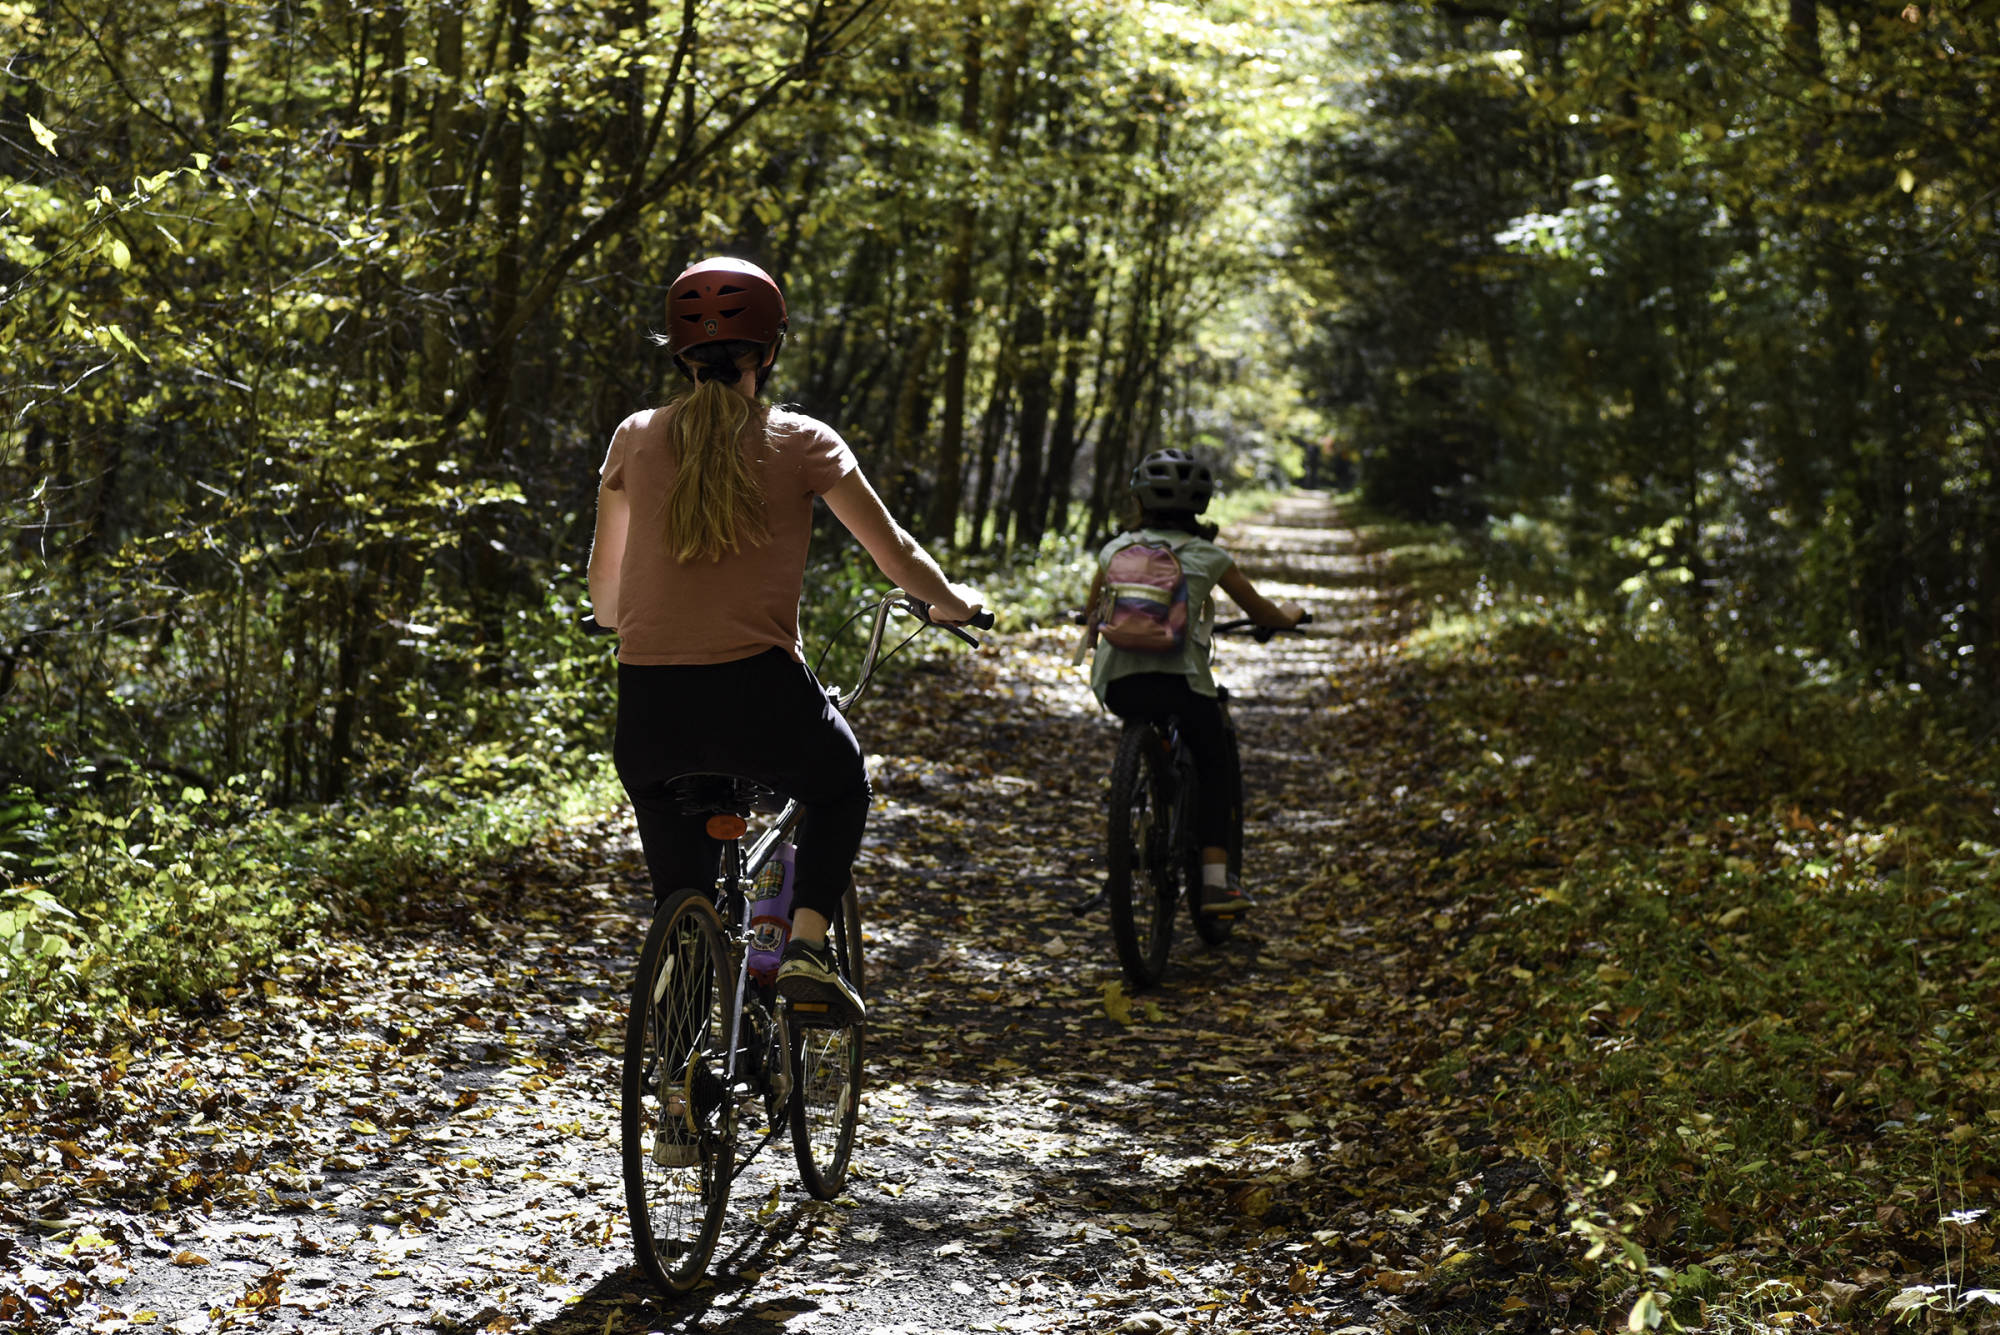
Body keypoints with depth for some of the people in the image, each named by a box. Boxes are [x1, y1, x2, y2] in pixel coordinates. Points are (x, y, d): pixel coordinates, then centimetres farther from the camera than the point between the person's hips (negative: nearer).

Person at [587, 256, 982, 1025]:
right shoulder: (800, 442, 3)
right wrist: (953, 603, 27)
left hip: (649, 712, 2)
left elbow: (602, 598, 17)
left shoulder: (636, 439, 9)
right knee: (840, 787, 29)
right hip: (759, 695, -2)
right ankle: (807, 946, 10)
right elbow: (897, 559, 7)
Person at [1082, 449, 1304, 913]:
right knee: (1214, 766, 17)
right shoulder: (1208, 556, 11)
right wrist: (1289, 614, 44)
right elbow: (1262, 614, 21)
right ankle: (1216, 881, 4)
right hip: (1178, 680, -3)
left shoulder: (1116, 549, 16)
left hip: (1117, 683, 3)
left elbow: (1092, 614, 32)